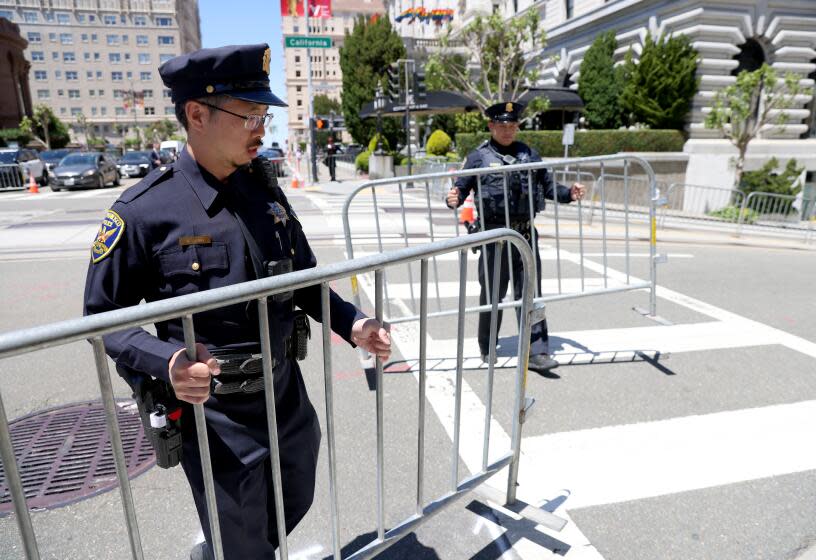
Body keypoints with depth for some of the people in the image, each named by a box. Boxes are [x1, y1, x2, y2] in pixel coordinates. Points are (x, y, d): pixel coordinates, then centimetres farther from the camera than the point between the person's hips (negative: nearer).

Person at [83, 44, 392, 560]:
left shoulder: (266, 192, 0)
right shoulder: (143, 212, -16)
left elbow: (305, 280, 8)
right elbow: (103, 316, -9)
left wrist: (352, 324, -7)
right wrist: (166, 361, -26)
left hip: (289, 397, 6)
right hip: (215, 417, -5)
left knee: (295, 505, 27)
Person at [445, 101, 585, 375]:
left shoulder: (528, 153, 14)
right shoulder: (479, 156, 3)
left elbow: (547, 185, 17)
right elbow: (461, 187, -2)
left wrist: (569, 193, 0)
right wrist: (454, 199, -23)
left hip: (525, 233, 3)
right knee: (492, 293, 8)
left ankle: (536, 352, 6)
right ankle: (487, 350, 26)